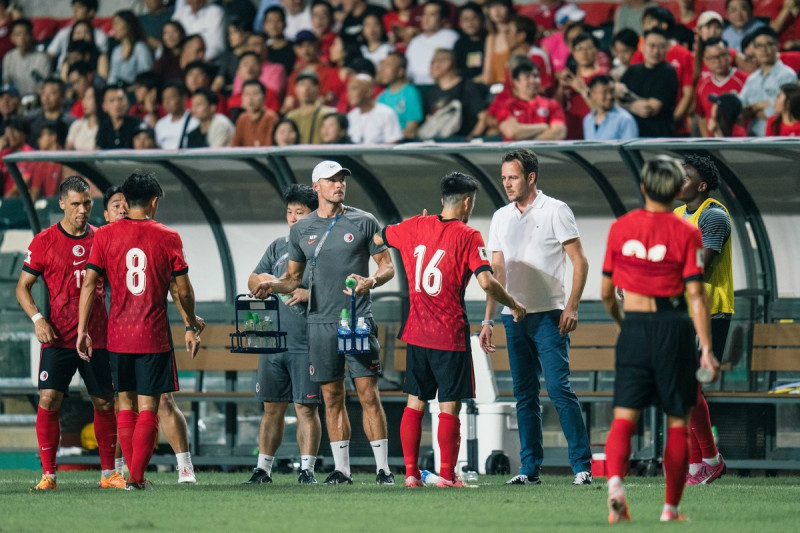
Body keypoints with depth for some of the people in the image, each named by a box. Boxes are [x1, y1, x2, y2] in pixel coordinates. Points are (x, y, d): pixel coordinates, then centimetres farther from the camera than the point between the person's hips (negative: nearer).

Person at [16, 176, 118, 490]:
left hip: (97, 337, 3)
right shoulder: (45, 241, -1)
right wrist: (38, 319, -12)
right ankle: (48, 474, -6)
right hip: (58, 338, -3)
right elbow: (22, 287, 3)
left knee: (105, 403, 6)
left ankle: (108, 473, 17)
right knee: (48, 401, -13)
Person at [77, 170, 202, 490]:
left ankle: (133, 473, 14)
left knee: (126, 403, 14)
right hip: (154, 337, -2)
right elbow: (183, 290, 1)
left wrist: (82, 330, 0)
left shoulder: (105, 235, 0)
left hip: (118, 336, 2)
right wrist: (191, 327, 15)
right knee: (148, 407, 1)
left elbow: (88, 284, -3)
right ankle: (137, 476, -6)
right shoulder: (168, 238, -3)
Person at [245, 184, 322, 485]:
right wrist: (262, 281, -4)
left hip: (307, 344, -5)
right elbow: (252, 281, 18)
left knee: (306, 407, -3)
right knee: (272, 407, 8)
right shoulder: (278, 247, 15)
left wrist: (308, 294, -21)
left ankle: (307, 469, 2)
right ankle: (263, 468, 12)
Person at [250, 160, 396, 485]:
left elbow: (387, 266, 5)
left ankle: (383, 468, -5)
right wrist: (272, 286, -3)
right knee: (332, 397, 4)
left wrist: (372, 281, -16)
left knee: (368, 393, -7)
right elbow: (293, 278, 18)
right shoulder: (301, 230, 11)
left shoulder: (363, 222, 3)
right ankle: (341, 469, 10)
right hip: (321, 321, 3)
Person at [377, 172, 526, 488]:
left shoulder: (415, 228, 5)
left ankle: (411, 473, 9)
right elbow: (486, 282, -19)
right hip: (450, 335, -5)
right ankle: (447, 474, -1)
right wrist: (513, 305, -3)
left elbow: (377, 239, 23)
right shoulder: (467, 236, -9)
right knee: (450, 406, 0)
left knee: (415, 404, 11)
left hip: (417, 332, 5)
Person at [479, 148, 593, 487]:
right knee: (524, 395, 6)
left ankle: (582, 466, -12)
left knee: (559, 389, -13)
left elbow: (580, 262, -4)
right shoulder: (501, 218, 14)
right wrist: (488, 320, 11)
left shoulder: (555, 211, -2)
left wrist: (572, 307, -14)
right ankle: (530, 468, 10)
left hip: (548, 316, -6)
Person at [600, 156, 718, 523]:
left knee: (624, 417, -1)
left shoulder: (620, 228, 3)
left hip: (634, 327, 2)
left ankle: (615, 481, -29)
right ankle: (671, 507, 15)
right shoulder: (686, 233, -5)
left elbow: (606, 292, 8)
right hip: (674, 329, -2)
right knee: (677, 421, 10)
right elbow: (695, 294, -9)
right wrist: (706, 348, -7)